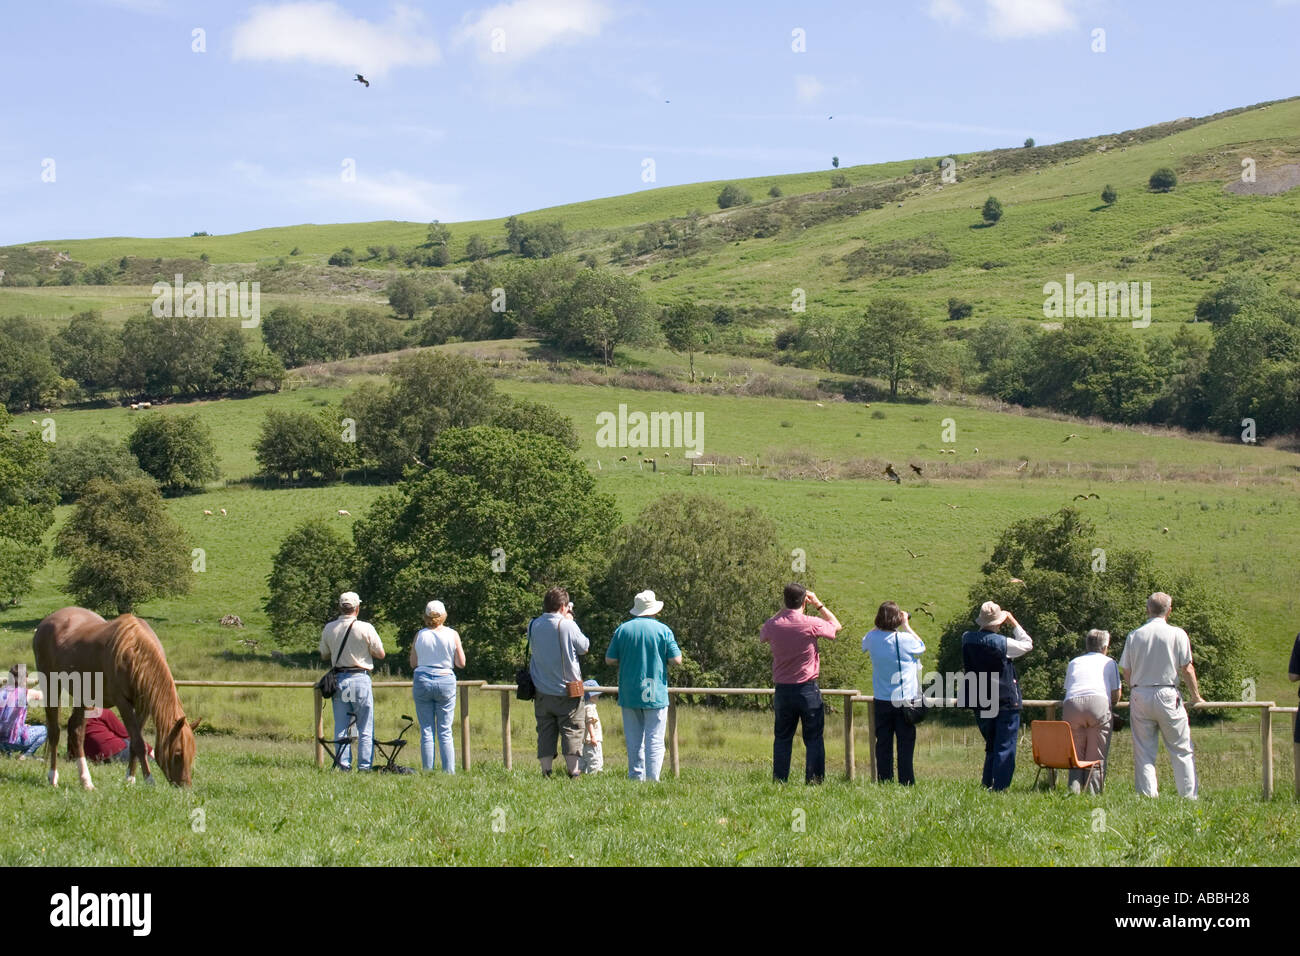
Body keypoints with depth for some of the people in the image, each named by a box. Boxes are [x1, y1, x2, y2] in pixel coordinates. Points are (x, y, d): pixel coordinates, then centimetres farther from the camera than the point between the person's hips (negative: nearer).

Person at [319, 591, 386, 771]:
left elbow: (324, 656, 13)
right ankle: (364, 766, -1)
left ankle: (343, 765, 6)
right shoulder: (365, 629, -9)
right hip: (360, 678, -3)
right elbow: (381, 654, -1)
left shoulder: (328, 629, 1)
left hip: (338, 680, 3)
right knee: (365, 729, 2)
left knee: (340, 727, 8)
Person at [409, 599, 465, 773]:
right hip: (446, 681, -1)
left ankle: (427, 771, 1)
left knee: (426, 731, 3)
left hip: (422, 681, 1)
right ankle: (449, 771, -2)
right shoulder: (452, 635, -3)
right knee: (445, 732, 3)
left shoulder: (420, 635, 0)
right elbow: (461, 663, 0)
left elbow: (413, 663, 8)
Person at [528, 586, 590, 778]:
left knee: (545, 733, 8)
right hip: (568, 690, -4)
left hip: (542, 692, 4)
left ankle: (546, 771, 5)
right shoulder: (567, 626, -14)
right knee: (571, 731, 2)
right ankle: (572, 771, -2)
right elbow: (584, 647, 0)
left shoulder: (533, 626, -1)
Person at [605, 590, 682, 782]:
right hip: (655, 694, -2)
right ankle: (652, 778, -7)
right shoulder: (663, 630, -3)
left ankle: (636, 776, 8)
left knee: (634, 741, 9)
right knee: (654, 740, -1)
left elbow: (609, 659, 2)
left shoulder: (623, 629, 2)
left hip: (629, 694, 2)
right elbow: (676, 659, -6)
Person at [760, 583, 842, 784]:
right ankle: (814, 780, 1)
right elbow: (836, 626, 7)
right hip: (808, 688, -3)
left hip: (783, 690, 3)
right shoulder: (812, 624, -13)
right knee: (813, 739, 4)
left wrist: (784, 610, 20)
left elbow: (763, 636, 22)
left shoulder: (773, 625, -4)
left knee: (782, 738, 11)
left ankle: (779, 781, 10)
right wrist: (819, 605, 13)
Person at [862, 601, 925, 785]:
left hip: (882, 701, 3)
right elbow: (921, 647, 8)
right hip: (905, 700, -3)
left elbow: (865, 643, 19)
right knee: (905, 742, 3)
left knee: (883, 743, 8)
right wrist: (906, 625, 13)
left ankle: (884, 781, 9)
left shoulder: (873, 638, -6)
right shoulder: (905, 639, -14)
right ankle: (906, 782, 3)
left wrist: (879, 625, 15)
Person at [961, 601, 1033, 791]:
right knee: (1005, 747, -1)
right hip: (1006, 702, -6)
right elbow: (1027, 644, -2)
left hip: (980, 702, 6)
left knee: (991, 745, 18)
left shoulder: (967, 639, -3)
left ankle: (986, 784, 16)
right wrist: (1013, 622, 5)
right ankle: (999, 786, -5)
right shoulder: (1002, 643, -17)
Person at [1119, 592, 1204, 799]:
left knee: (1143, 751, 5)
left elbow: (1125, 671, 6)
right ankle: (1189, 795, 3)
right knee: (1181, 749, 5)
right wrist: (1196, 697, 9)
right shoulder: (1177, 634, -3)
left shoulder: (1134, 636, 5)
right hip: (1167, 695, -2)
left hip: (1139, 695, 2)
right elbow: (1187, 669, -2)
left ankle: (1148, 794, 1)